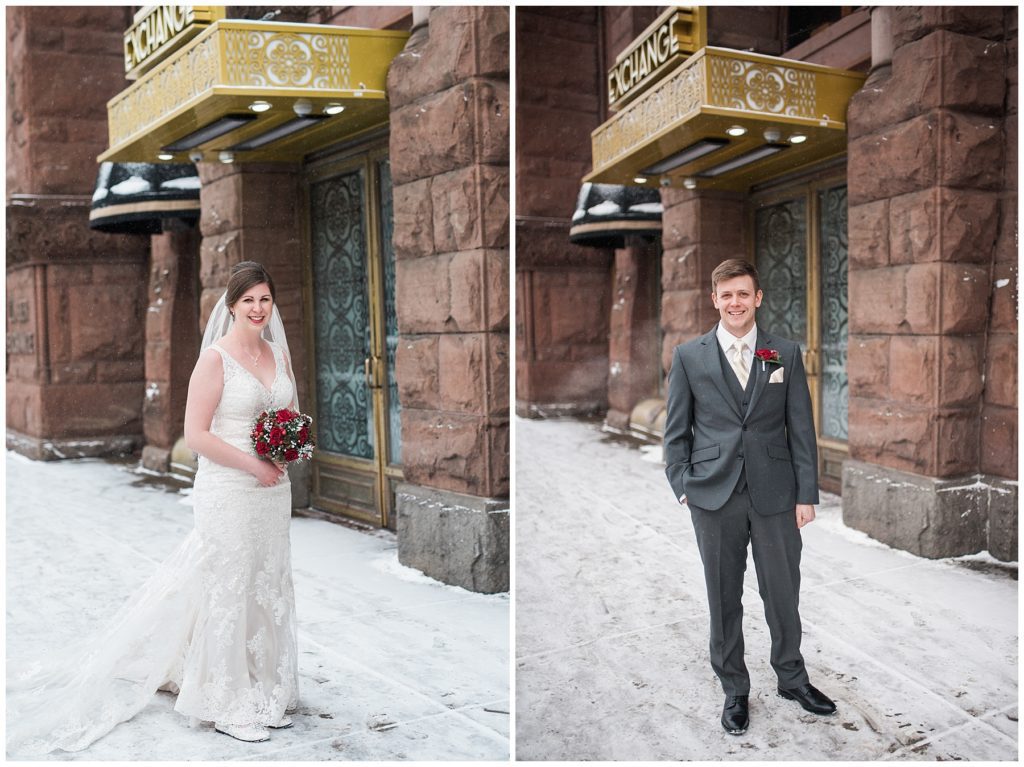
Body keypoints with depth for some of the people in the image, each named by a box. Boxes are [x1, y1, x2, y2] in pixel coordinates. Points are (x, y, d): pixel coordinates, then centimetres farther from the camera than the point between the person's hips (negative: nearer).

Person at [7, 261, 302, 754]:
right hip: (228, 492, -6)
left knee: (268, 591, 14)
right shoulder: (216, 358, -11)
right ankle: (228, 708, 18)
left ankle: (262, 696, 29)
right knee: (227, 593, 3)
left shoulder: (279, 354, 9)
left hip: (273, 491, 7)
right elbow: (196, 433, -15)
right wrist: (253, 465, -16)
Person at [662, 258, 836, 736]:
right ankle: (734, 690, 26)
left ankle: (792, 678, 34)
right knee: (724, 599, 9)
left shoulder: (786, 354, 4)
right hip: (714, 497, 0)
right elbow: (676, 430, 5)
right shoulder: (689, 356, 2)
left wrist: (806, 494, 0)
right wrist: (682, 486, -4)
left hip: (775, 494, 1)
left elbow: (801, 428, 4)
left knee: (783, 592, 11)